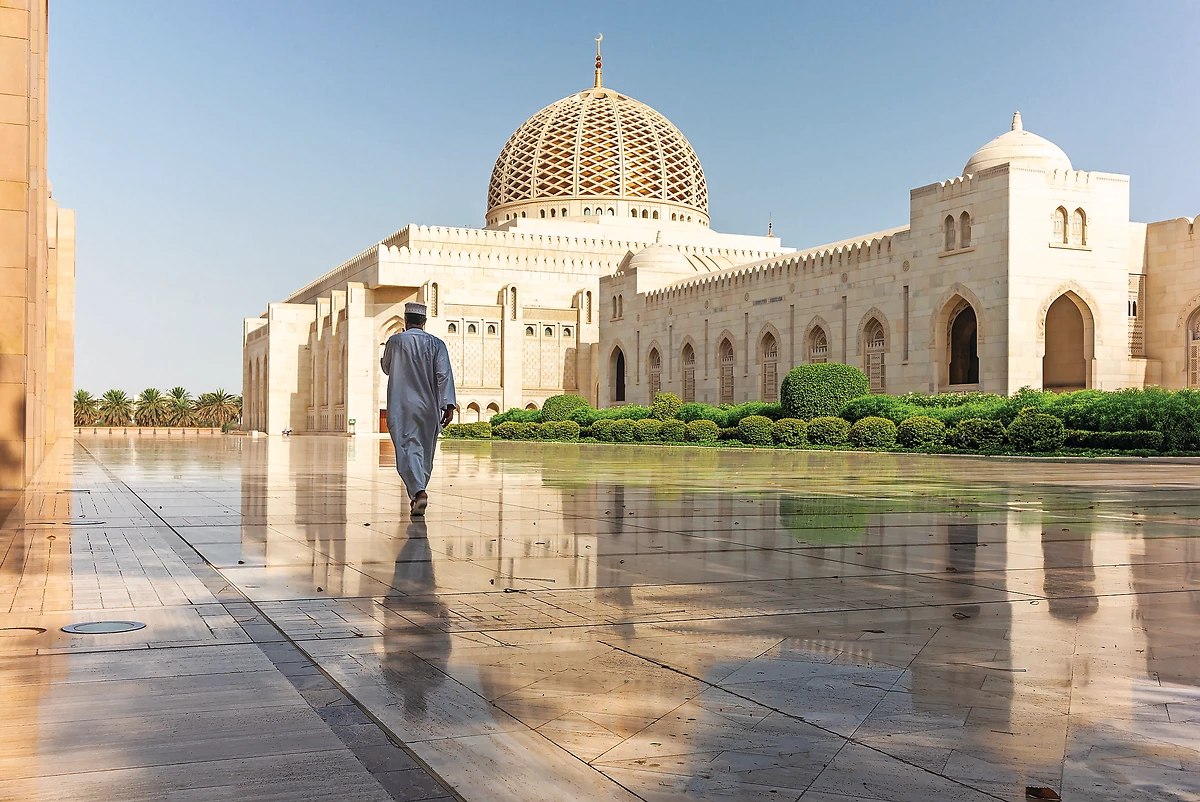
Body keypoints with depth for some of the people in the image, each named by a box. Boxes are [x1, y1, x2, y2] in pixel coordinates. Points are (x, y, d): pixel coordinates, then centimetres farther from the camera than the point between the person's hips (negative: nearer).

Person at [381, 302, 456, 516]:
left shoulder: (395, 341, -2)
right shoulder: (437, 344, 1)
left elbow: (386, 368, 14)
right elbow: (445, 375, -8)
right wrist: (449, 405, -10)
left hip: (402, 407, -2)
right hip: (429, 407, 2)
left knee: (409, 449, -7)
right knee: (426, 452, 15)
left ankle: (419, 492, -27)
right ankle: (418, 493, 26)